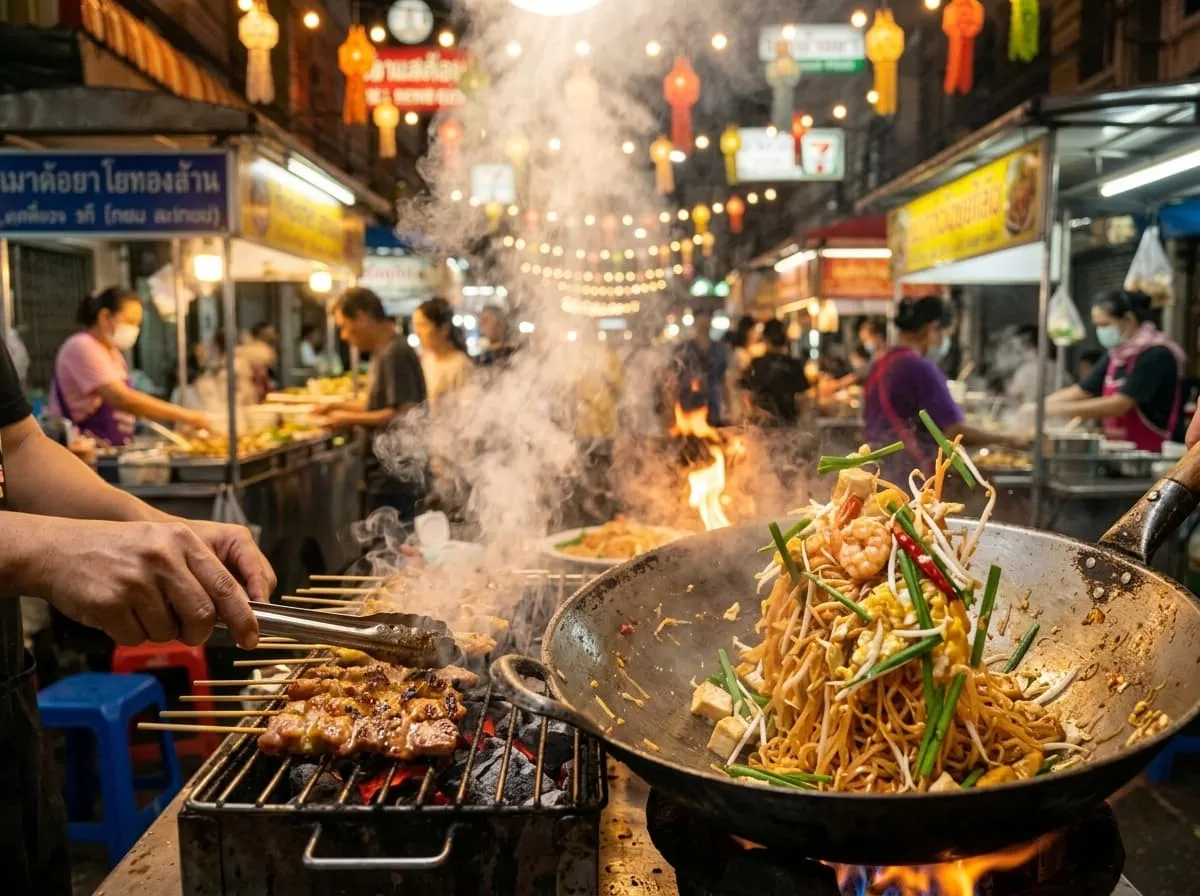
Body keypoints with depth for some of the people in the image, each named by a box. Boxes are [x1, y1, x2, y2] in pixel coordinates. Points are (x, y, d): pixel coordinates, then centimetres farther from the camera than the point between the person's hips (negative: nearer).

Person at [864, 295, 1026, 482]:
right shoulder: (920, 369, -14)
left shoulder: (880, 365, 10)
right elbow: (956, 432, -16)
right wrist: (1009, 440, -4)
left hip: (879, 473, 8)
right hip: (910, 478, -8)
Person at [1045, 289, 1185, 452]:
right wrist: (1042, 404, -2)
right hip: (1120, 450, 7)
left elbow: (1120, 404, -20)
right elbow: (1083, 391, 13)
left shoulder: (1156, 355, -13)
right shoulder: (1116, 354, 10)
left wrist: (1064, 409, -22)